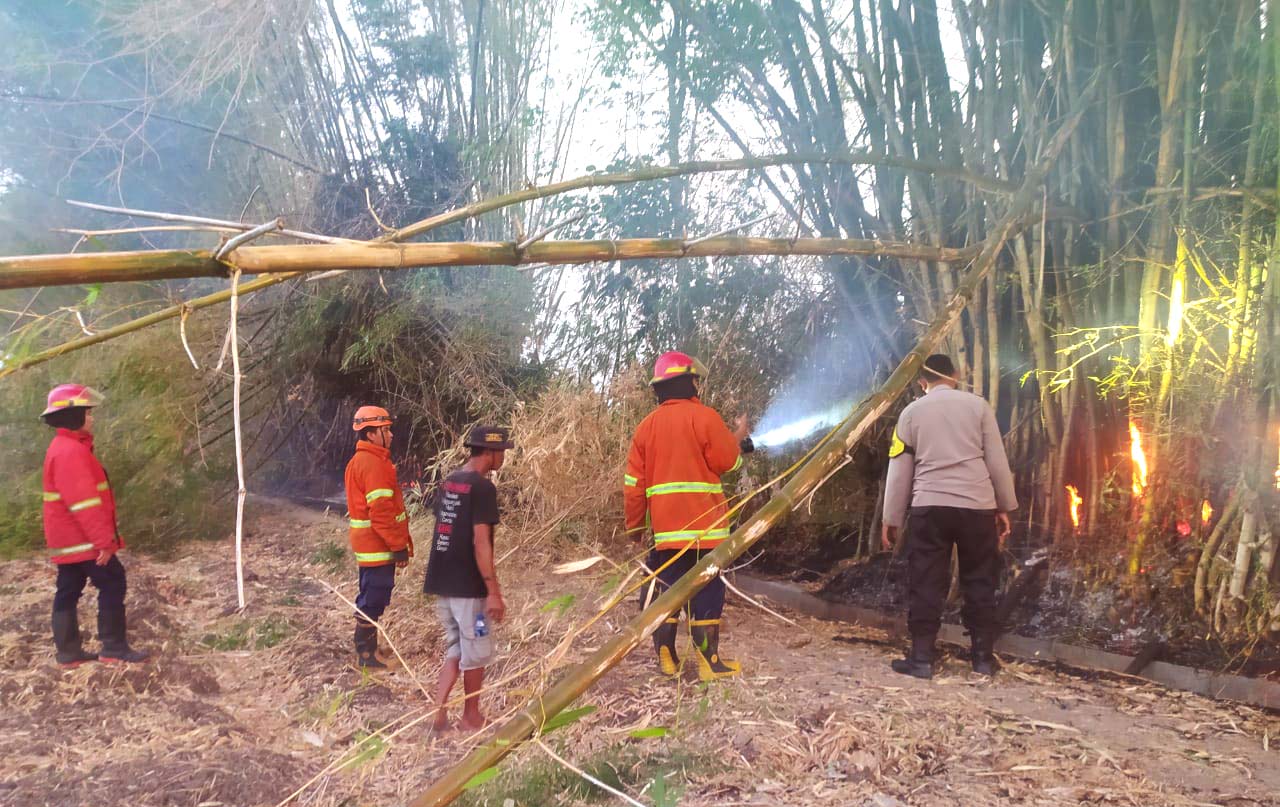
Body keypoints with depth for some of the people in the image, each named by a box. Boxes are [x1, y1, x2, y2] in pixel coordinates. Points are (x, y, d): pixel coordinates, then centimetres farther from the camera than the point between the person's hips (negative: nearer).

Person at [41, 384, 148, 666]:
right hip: (83, 539, -10)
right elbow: (83, 502, -25)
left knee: (68, 592, 11)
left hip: (70, 539, 10)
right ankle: (114, 647, -1)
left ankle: (69, 652, 17)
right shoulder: (70, 451, -19)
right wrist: (103, 540, -24)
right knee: (113, 584, -5)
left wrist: (101, 537, 21)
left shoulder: (65, 447, 15)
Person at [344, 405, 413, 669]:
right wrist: (399, 546, -19)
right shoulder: (374, 464, -19)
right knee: (373, 599, -4)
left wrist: (397, 542, 22)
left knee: (371, 597, 18)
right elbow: (382, 511, -23)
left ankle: (368, 648, 27)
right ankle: (366, 655, 3)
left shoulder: (362, 460, 14)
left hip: (369, 545, 11)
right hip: (378, 545, -11)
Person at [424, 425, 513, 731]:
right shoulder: (483, 487, -16)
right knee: (476, 653, 8)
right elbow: (480, 542, -21)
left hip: (442, 582, 8)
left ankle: (439, 711, 9)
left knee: (455, 649, 18)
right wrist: (493, 591, -18)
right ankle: (471, 717, 20)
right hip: (468, 585, -8)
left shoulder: (447, 482, 10)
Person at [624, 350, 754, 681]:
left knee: (666, 588, 11)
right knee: (707, 591, 1)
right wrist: (738, 437, 16)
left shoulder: (647, 425, 8)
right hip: (703, 525, -5)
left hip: (665, 527, 5)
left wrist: (635, 523, 16)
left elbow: (634, 481, 8)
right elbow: (726, 461, -3)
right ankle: (709, 661, 3)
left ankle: (666, 658, 15)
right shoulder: (704, 417, -8)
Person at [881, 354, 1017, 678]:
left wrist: (891, 520, 13)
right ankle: (983, 657, 16)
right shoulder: (978, 405, 6)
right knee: (980, 582, 11)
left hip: (930, 506, 0)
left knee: (926, 583, 4)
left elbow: (899, 470, 7)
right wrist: (1004, 508, 13)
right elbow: (997, 461, 5)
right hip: (977, 506, 1)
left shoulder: (912, 412, 7)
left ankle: (921, 658, 3)